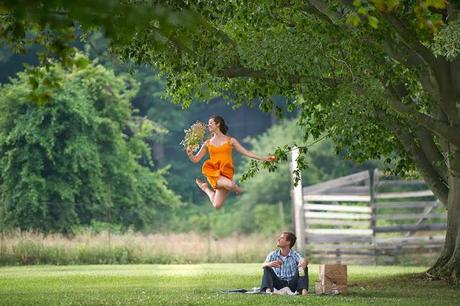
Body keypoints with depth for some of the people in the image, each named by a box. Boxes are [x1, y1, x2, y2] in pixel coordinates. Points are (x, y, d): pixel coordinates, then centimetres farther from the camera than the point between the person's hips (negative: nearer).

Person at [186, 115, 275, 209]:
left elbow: (246, 152, 8)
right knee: (230, 184, -35)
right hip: (213, 172, 0)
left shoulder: (230, 141, 11)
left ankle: (206, 188, 15)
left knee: (217, 205, -18)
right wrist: (190, 154, -7)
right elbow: (196, 159, 15)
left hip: (226, 173, 0)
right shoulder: (207, 143, 14)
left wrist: (264, 158, 0)